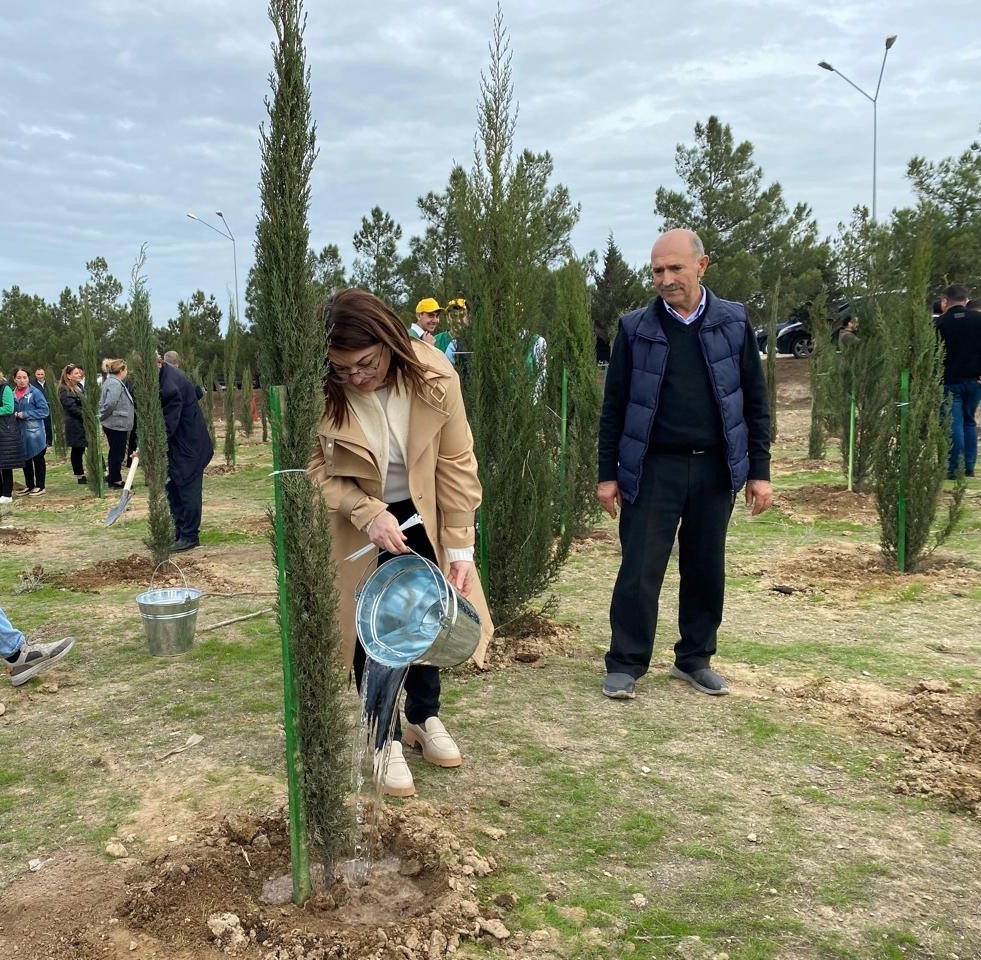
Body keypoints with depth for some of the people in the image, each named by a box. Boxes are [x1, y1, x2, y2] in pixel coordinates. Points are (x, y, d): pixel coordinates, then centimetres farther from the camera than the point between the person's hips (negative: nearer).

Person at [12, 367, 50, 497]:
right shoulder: (13, 394, 5)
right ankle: (29, 485, 26)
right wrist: (15, 415, -6)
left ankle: (40, 486, 13)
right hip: (20, 431, 5)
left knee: (38, 459, 5)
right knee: (25, 459, 14)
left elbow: (44, 411, -11)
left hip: (34, 431, -5)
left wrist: (25, 414, -15)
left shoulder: (35, 392, -10)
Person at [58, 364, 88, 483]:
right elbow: (72, 408, -18)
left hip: (85, 423, 7)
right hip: (75, 425, -7)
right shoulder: (65, 391, -11)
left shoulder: (80, 387, 14)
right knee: (77, 450, 1)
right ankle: (79, 476, 8)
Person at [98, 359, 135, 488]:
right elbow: (110, 403, -29)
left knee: (115, 452, 19)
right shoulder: (115, 384, -20)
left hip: (117, 424, 10)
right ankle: (115, 479, 9)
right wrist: (101, 417, -16)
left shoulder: (111, 382, 13)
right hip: (117, 424, -10)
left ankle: (112, 477, 29)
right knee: (117, 453, 0)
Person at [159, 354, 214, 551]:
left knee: (189, 490, -2)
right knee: (173, 489, 15)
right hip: (174, 445, 10)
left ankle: (189, 536, 6)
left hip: (188, 446, -10)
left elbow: (168, 425, -26)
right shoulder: (163, 375, 1)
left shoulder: (172, 386, -28)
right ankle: (179, 531, 24)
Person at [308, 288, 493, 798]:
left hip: (419, 513, 2)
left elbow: (456, 463, -16)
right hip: (354, 521, -2)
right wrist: (368, 513, -29)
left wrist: (459, 546, -14)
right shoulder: (320, 390, -28)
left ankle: (425, 718, 34)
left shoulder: (434, 375, -25)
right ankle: (387, 738, 18)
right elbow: (313, 468, -15)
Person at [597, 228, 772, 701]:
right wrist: (607, 474, 0)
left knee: (706, 569, 11)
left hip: (715, 468, 2)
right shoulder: (635, 328, -1)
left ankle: (695, 658, 26)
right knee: (639, 569, 0)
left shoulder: (733, 322, 2)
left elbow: (755, 401, 5)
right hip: (653, 468, -2)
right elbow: (613, 407, 2)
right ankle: (625, 664, 12)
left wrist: (759, 471, 0)